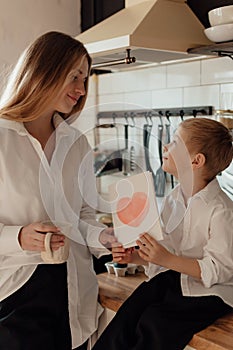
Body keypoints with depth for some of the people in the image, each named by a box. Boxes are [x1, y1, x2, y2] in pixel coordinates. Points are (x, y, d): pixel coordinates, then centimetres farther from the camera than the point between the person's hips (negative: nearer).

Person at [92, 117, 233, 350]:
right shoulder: (172, 199, 6)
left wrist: (167, 260, -23)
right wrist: (134, 257, -4)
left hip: (208, 290, -6)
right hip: (170, 277, 6)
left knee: (154, 324, -25)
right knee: (126, 317, -16)